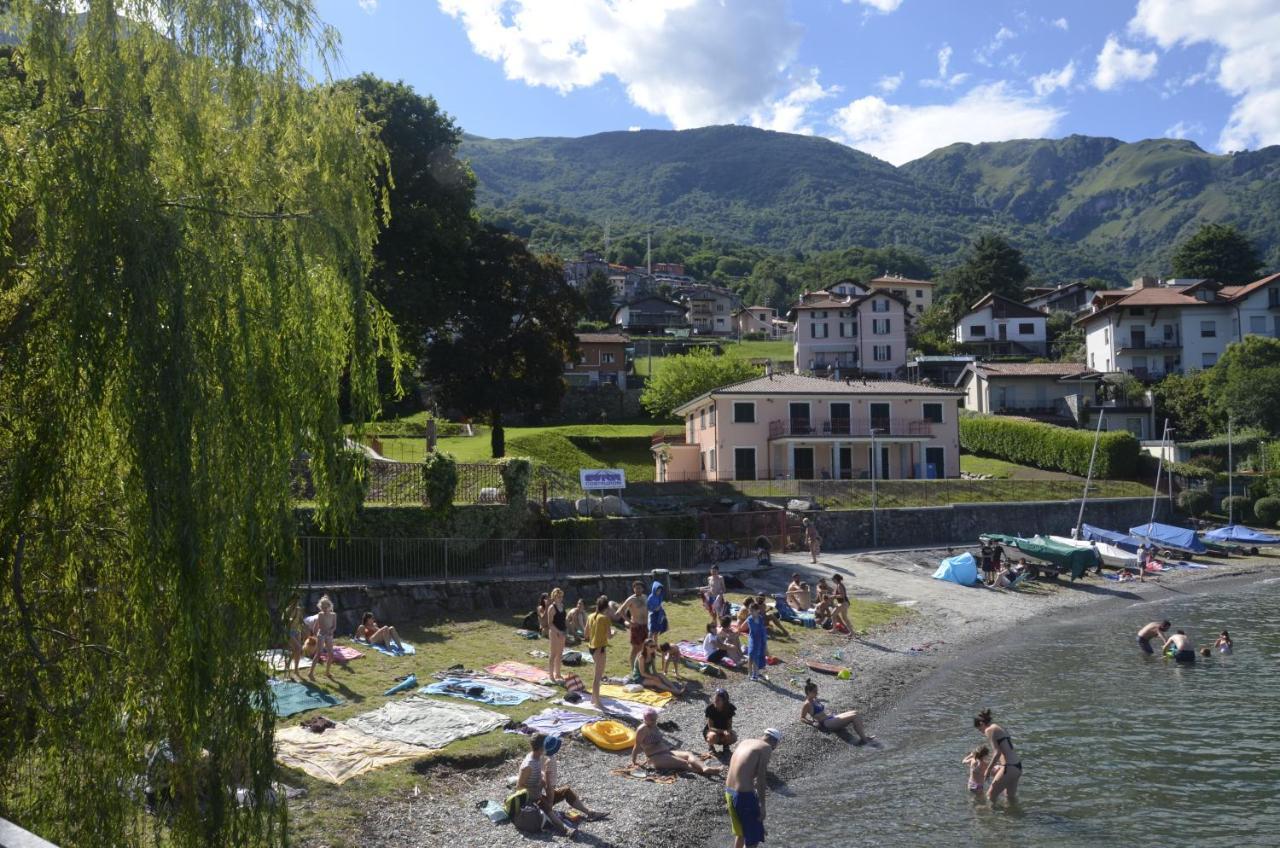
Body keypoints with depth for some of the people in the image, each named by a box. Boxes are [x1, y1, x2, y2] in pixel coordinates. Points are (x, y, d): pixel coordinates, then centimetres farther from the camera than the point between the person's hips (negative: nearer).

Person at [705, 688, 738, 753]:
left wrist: (727, 731, -34)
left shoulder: (729, 708, -18)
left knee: (733, 738, -29)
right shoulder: (710, 708, -24)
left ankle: (726, 745, 6)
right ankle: (710, 745, -1)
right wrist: (723, 731, -36)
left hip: (724, 730, 2)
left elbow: (730, 725, -10)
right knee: (713, 736, -38)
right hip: (711, 730, -2)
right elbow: (710, 727, -21)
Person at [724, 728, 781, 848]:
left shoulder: (744, 742, 15)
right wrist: (762, 805, -11)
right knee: (753, 838, 4)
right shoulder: (766, 748, -7)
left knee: (741, 832, 25)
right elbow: (761, 777, -14)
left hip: (729, 792, 8)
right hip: (744, 795, -8)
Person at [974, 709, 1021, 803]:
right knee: (1010, 796, 28)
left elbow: (997, 752, -16)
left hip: (1009, 768, -9)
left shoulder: (989, 730, -9)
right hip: (1017, 766, 9)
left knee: (990, 796, 3)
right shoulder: (1001, 729, 18)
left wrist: (988, 769, -8)